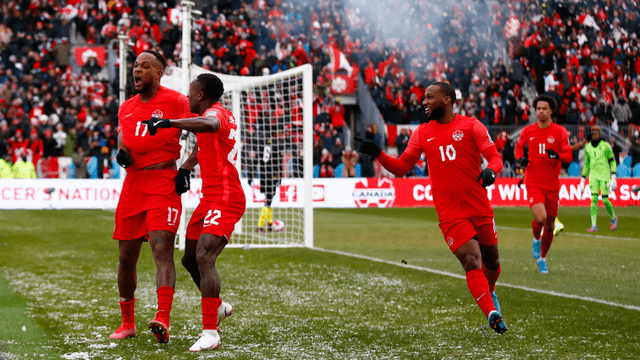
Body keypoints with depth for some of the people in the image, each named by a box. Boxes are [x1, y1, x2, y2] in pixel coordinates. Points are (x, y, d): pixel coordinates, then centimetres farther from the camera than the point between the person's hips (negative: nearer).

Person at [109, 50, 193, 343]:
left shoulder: (176, 101, 0)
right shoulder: (126, 108, 17)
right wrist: (121, 152, 3)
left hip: (164, 182, -6)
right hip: (133, 184, 6)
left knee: (162, 249, -20)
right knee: (127, 256, 8)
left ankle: (163, 320, -29)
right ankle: (127, 323, 21)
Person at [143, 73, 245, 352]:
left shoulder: (215, 112, -14)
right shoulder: (221, 114, 18)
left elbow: (207, 125, -41)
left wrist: (168, 123, -44)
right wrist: (185, 168, 23)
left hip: (225, 199, -11)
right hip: (210, 198, 11)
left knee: (204, 258, -23)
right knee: (190, 259, 18)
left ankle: (210, 333, -25)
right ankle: (219, 307, 40)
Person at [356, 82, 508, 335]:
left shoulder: (471, 125, 0)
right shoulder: (422, 133, 9)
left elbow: (495, 157, -4)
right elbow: (401, 168, 9)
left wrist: (490, 171, -26)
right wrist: (377, 153, -6)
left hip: (480, 208, 0)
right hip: (450, 214, 0)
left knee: (491, 261, 13)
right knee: (471, 262, -16)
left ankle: (489, 293, 45)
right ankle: (492, 314, -16)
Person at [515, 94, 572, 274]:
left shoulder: (560, 132, -1)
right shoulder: (527, 131, 3)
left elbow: (569, 156, -3)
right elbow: (519, 146, 23)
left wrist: (557, 155, -25)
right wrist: (520, 159, 2)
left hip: (552, 185, 1)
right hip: (533, 183, -1)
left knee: (549, 225, 7)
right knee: (540, 218, -23)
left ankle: (542, 258, 30)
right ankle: (536, 239, 13)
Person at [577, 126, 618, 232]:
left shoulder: (605, 146, -4)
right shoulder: (587, 147, 10)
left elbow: (612, 161, -2)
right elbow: (586, 164, 18)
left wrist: (613, 178, -10)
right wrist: (582, 180, 16)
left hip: (604, 175, -3)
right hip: (593, 175, 3)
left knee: (605, 200, -5)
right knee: (594, 199, -8)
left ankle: (613, 218, 23)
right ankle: (593, 225, -9)